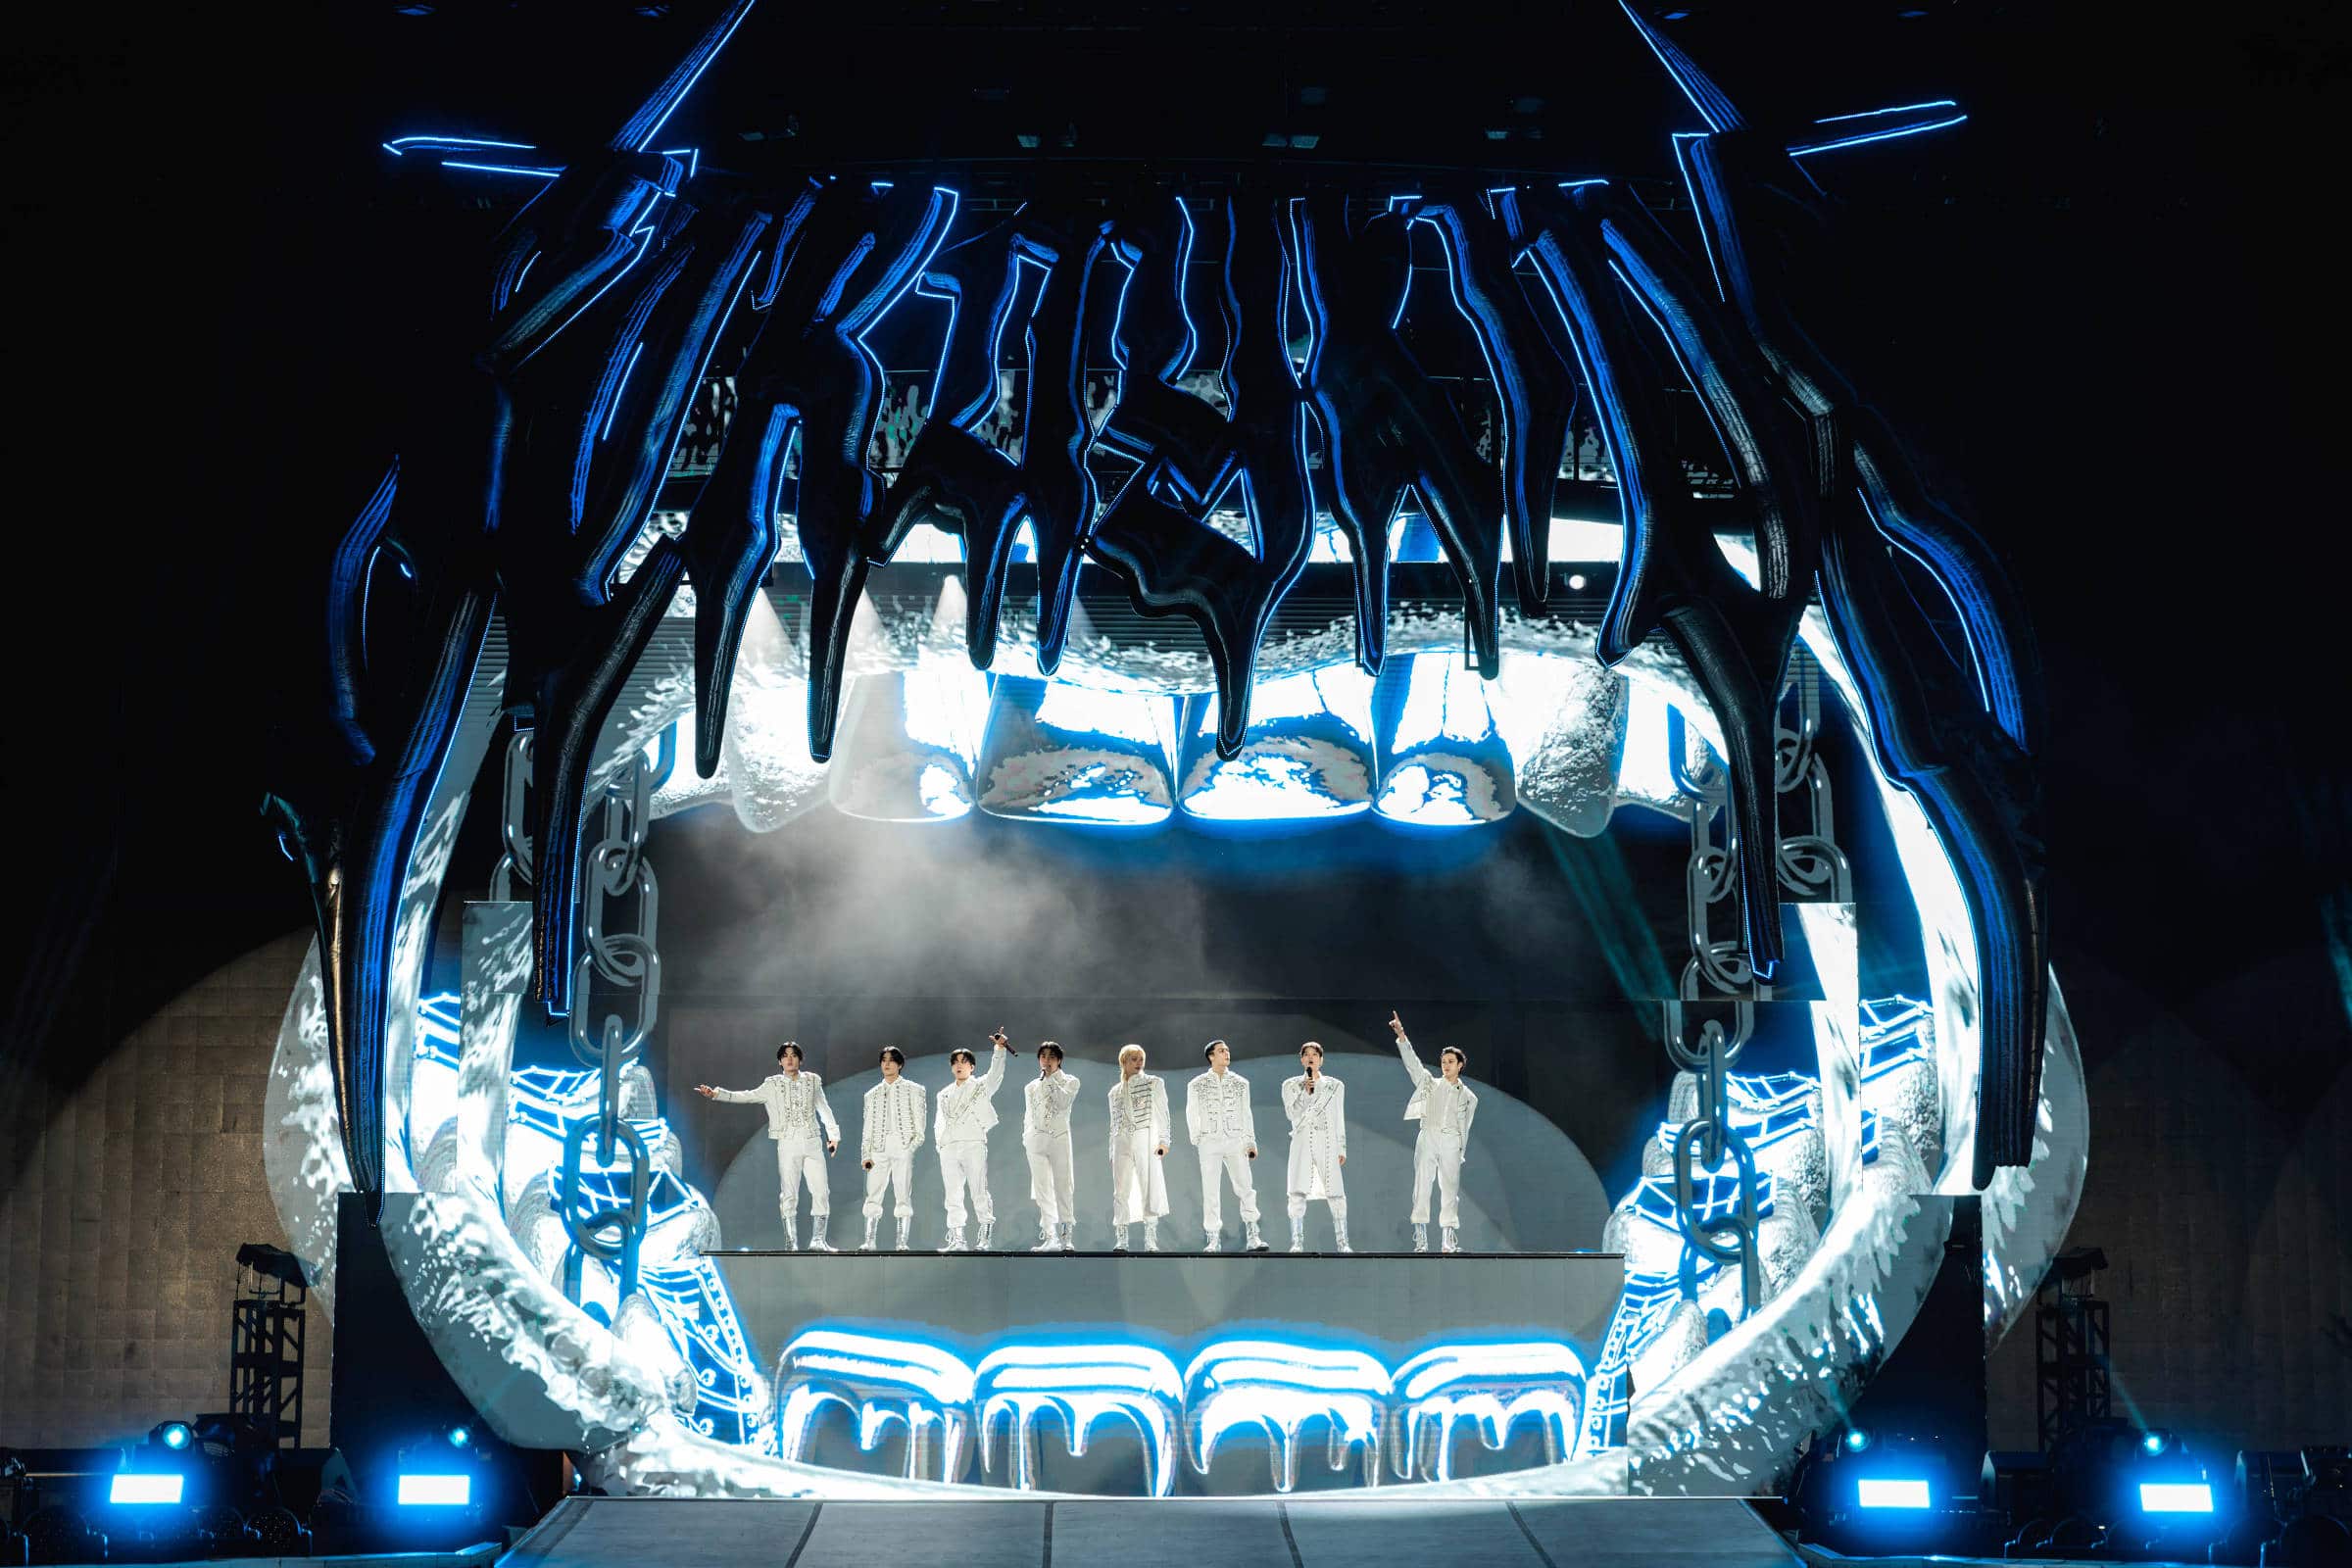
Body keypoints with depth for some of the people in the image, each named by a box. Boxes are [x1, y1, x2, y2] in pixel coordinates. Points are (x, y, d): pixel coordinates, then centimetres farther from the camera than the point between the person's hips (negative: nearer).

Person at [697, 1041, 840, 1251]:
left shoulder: (812, 1081, 11)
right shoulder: (773, 1085, 5)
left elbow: (823, 1109, 20)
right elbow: (747, 1096, 0)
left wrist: (833, 1134, 17)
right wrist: (716, 1094, -10)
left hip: (813, 1143, 2)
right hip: (788, 1145, -2)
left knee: (821, 1192, -2)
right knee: (789, 1194, -4)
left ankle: (818, 1240, 5)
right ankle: (791, 1243, -1)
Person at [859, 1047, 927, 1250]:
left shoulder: (912, 1090, 12)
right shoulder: (873, 1094, 19)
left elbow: (919, 1119, 6)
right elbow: (867, 1127, 15)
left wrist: (916, 1141, -9)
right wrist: (866, 1154, 6)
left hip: (903, 1147, -2)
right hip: (879, 1148, 2)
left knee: (903, 1195, -6)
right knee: (873, 1194, -6)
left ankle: (902, 1242, -6)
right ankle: (869, 1240, -7)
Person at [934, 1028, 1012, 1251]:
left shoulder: (981, 1086, 11)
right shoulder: (944, 1095, 24)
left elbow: (996, 1072, -7)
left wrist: (999, 1048, -22)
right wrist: (939, 1141, 4)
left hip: (973, 1143, -4)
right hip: (948, 1147, 4)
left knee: (979, 1192, -9)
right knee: (953, 1195, 0)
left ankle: (985, 1238, -9)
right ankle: (956, 1239, 0)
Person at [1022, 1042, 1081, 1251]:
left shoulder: (1070, 1082, 8)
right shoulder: (1031, 1088, 18)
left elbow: (1064, 1102, -11)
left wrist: (1051, 1078, -7)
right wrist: (1026, 1140, 10)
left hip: (1060, 1137, -3)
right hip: (1036, 1139, 3)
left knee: (1063, 1187, -8)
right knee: (1042, 1189, -2)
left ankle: (1065, 1236, -7)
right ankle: (1050, 1237, -4)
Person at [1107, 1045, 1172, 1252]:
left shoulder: (1154, 1084, 9)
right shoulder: (1115, 1091, 18)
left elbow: (1162, 1114, 3)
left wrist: (1163, 1140, -9)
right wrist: (1112, 1153, 16)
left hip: (1146, 1141, -3)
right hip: (1122, 1142, 3)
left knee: (1150, 1188, -8)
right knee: (1121, 1191, -3)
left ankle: (1151, 1241, -5)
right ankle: (1121, 1239, 1)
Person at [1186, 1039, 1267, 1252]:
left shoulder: (1240, 1083, 11)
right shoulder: (1197, 1085, 5)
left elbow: (1246, 1113, 13)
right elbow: (1192, 1114, 10)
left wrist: (1250, 1141, 8)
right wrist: (1196, 1139, 4)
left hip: (1235, 1142, 1)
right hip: (1210, 1142, -1)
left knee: (1245, 1187, -8)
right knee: (1210, 1192, -2)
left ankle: (1252, 1237, -7)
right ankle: (1214, 1239, 4)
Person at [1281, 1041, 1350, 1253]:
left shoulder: (1335, 1086, 13)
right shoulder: (1291, 1085, 12)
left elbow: (1339, 1119, 13)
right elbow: (1292, 1113, 0)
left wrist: (1342, 1148, 8)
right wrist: (1305, 1090, -9)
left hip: (1327, 1144, 0)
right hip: (1302, 1142, 0)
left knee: (1336, 1194, -7)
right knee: (1298, 1193, -10)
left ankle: (1343, 1243, -1)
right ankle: (1297, 1242, -6)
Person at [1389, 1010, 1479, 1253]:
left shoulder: (1468, 1097, 15)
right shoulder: (1430, 1084, 14)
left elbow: (1465, 1128, 17)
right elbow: (1412, 1061, 4)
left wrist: (1461, 1152, 10)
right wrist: (1401, 1035, -7)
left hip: (1451, 1142, 0)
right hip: (1427, 1138, 0)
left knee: (1450, 1190, -4)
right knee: (1421, 1186, -7)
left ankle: (1448, 1241, -2)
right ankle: (1420, 1239, -7)